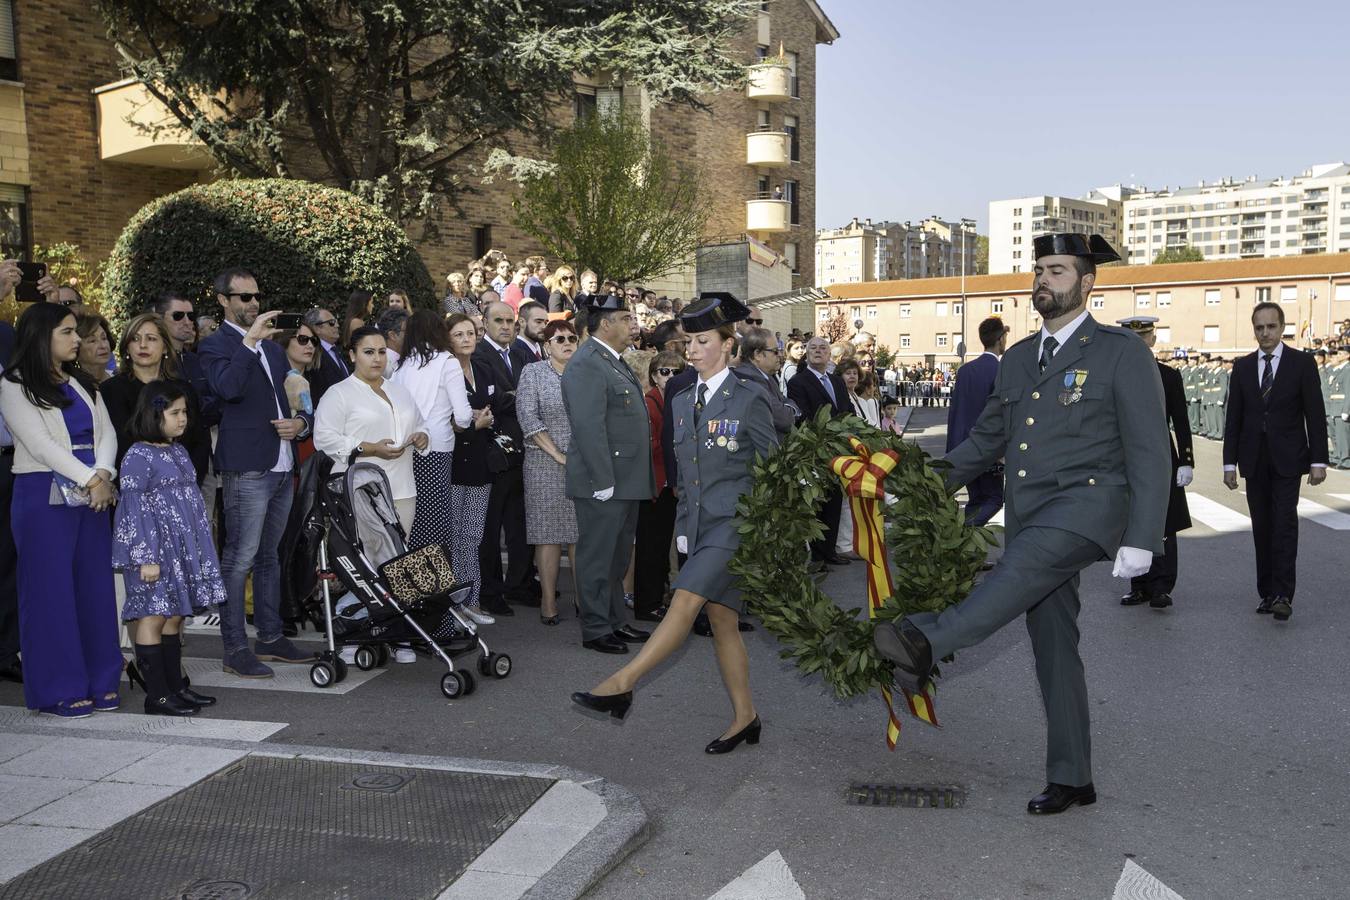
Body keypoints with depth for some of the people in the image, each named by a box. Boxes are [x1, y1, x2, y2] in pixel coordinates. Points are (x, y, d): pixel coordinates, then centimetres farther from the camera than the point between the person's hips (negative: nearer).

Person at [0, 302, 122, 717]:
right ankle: (60, 688, 7)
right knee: (51, 589, -1)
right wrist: (89, 478, -16)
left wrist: (103, 474, -11)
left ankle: (100, 681, 15)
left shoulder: (83, 384, 16)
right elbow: (40, 443, -12)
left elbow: (107, 432, 7)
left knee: (96, 585, 7)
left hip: (94, 494, 6)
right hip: (44, 498, -6)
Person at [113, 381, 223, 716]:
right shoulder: (138, 456, -11)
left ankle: (175, 685, 19)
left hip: (183, 549, 8)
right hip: (155, 551, -8)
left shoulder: (178, 451, 14)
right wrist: (145, 558, -18)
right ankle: (157, 695, 1)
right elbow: (134, 509, -15)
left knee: (174, 616, 12)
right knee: (153, 616, -3)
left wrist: (200, 548, 20)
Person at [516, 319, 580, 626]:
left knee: (581, 532, 3)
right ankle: (548, 601, 6)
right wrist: (558, 455, -10)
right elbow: (529, 418, -7)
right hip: (546, 464, -3)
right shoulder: (533, 372, 1)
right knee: (548, 532, 0)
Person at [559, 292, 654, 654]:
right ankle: (595, 630, 10)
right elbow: (588, 427, -22)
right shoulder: (587, 364, -16)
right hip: (604, 482, -10)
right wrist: (604, 481, -24)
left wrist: (639, 480, 17)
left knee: (618, 556, 18)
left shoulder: (615, 362, 16)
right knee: (598, 557, 1)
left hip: (626, 480, 10)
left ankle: (615, 621, 29)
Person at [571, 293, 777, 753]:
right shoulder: (683, 401, 12)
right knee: (721, 620, 9)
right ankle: (745, 717, 19)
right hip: (700, 523, 7)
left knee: (685, 601, -18)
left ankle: (621, 685, -13)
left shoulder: (748, 398, -7)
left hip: (736, 522, -7)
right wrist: (683, 527, 13)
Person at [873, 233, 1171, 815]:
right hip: (1031, 518, 6)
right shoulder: (1018, 358, 16)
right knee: (1053, 650, 8)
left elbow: (1149, 454, -7)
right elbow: (987, 437, 24)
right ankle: (1070, 779, 17)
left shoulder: (1122, 353, -3)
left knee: (1023, 564, -36)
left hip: (1090, 502, -6)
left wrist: (1140, 540, -14)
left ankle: (925, 644, -50)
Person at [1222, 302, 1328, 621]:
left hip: (1288, 459, -3)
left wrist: (1318, 461, -7)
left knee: (1285, 523, -11)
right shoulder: (1242, 367, 8)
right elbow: (1233, 417, 8)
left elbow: (1315, 415, -2)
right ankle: (1267, 593, 12)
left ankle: (1283, 595, -11)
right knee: (1262, 527, 6)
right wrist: (1230, 463, 4)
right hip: (1254, 461, 3)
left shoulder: (1302, 363, 0)